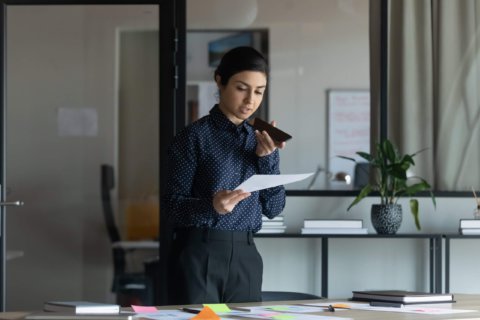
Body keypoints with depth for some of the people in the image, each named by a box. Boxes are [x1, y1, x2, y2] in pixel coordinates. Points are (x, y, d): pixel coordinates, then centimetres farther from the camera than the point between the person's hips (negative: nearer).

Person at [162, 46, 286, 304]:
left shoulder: (260, 140, 11)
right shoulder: (195, 136, -5)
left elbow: (273, 208, 7)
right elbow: (173, 205, -8)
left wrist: (267, 157, -4)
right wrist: (212, 206, -26)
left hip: (246, 256, 5)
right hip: (199, 254, -5)